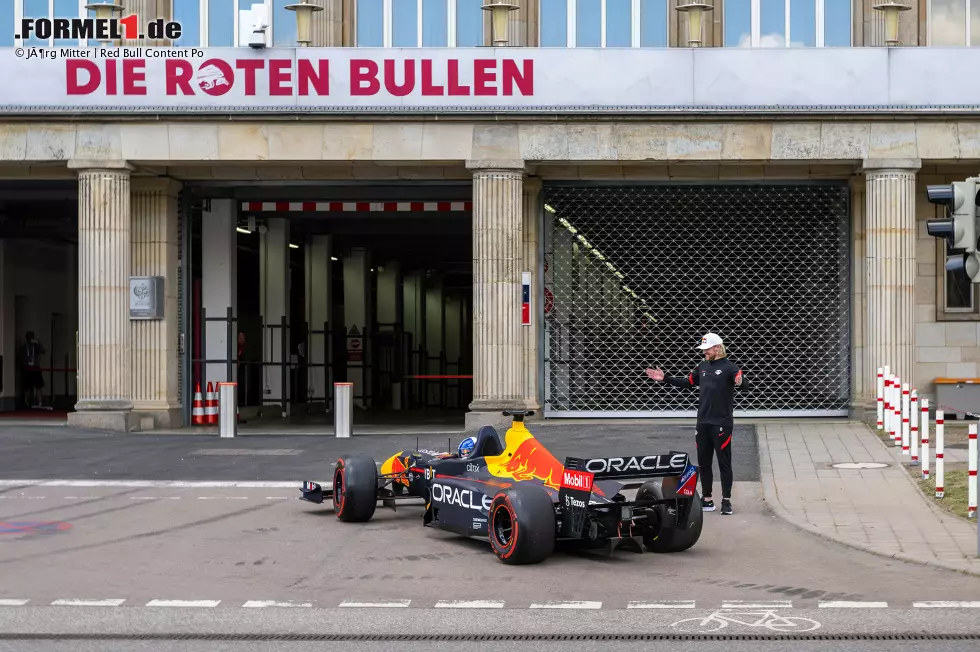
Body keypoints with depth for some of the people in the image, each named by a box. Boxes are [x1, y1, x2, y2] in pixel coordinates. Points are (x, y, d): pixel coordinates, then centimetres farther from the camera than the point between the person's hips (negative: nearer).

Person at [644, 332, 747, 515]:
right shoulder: (702, 366, 11)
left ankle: (726, 501, 8)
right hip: (703, 423, 7)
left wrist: (740, 382, -45)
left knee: (724, 463, 1)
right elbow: (687, 382, 19)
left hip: (722, 423, -7)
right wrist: (665, 379, 13)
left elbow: (745, 384, -22)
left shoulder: (729, 367, -10)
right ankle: (707, 499, 20)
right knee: (703, 462, 12)